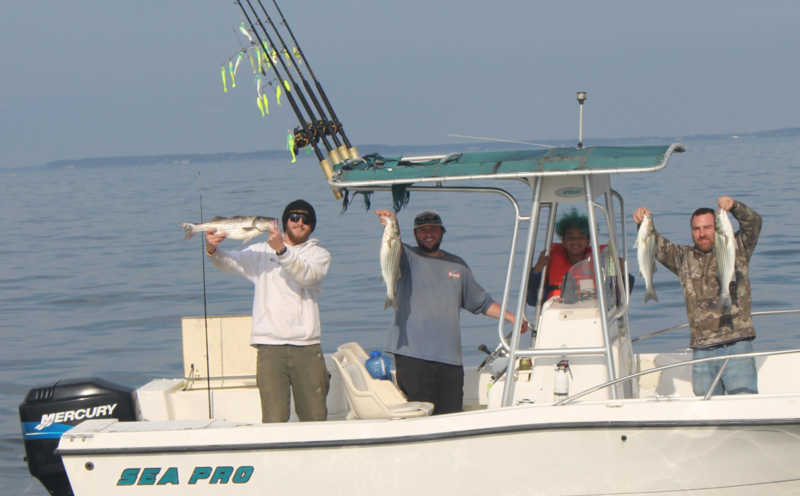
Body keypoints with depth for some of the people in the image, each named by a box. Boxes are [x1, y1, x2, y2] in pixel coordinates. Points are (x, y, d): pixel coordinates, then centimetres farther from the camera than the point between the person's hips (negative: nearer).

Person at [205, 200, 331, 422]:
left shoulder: (319, 254, 12)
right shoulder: (262, 252, 16)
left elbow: (305, 275, -10)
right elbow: (231, 262, 0)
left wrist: (282, 250, -25)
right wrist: (213, 251, -22)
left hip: (307, 347, 0)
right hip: (270, 347, 0)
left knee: (315, 418, 3)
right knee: (273, 420, -10)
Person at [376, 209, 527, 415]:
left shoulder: (457, 265, 19)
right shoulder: (408, 257, 7)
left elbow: (482, 302, 26)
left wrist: (511, 318, 17)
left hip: (450, 357, 4)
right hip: (412, 354, -4)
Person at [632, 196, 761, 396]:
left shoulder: (736, 250, 7)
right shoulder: (684, 258, 17)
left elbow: (753, 223, -4)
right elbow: (657, 246, 11)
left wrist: (734, 206, -23)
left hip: (736, 344, -3)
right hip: (701, 349, 3)